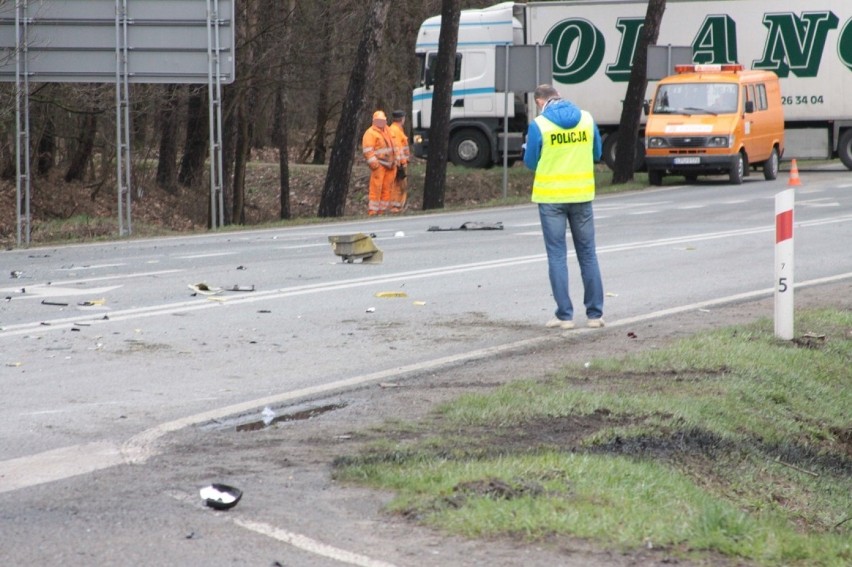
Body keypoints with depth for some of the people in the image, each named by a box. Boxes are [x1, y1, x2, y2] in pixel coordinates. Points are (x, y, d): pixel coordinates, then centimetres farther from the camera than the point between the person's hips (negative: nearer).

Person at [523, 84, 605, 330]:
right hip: (582, 195, 3)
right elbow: (596, 154, 11)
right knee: (588, 254, 12)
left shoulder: (539, 125, -10)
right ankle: (595, 314, 14)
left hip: (551, 197, -3)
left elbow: (530, 162, -2)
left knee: (557, 256, 4)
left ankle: (565, 315, 2)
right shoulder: (587, 119, 1)